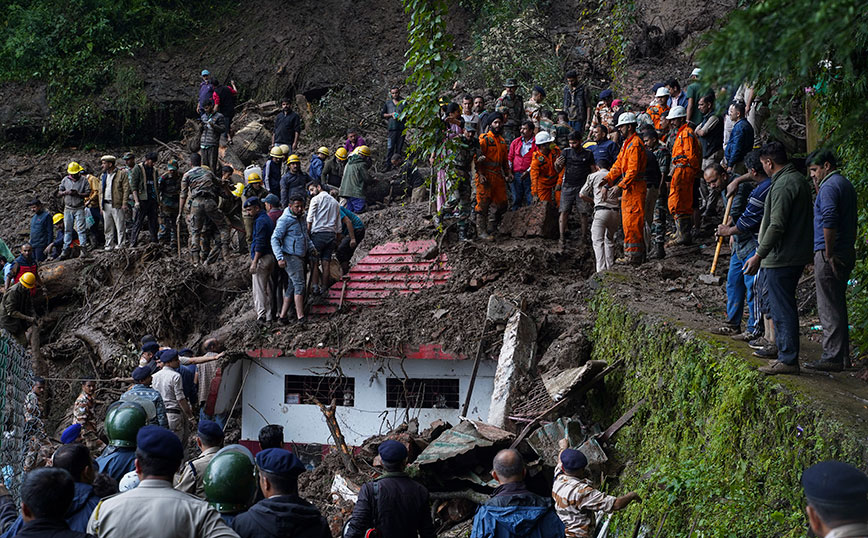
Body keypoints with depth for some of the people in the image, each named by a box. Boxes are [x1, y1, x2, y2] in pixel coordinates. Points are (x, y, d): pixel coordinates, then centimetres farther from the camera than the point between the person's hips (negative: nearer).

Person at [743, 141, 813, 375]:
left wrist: (758, 256, -19)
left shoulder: (782, 186, -18)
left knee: (782, 308, -4)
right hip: (798, 255, 10)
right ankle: (785, 353, 22)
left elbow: (777, 226, -23)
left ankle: (788, 360, 1)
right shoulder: (800, 180, 13)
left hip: (781, 258, -10)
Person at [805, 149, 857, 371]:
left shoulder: (829, 186, -14)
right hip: (847, 252, 10)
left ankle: (832, 358, -4)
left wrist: (829, 253, -21)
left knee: (828, 307, -6)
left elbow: (829, 221, -24)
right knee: (838, 304, 15)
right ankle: (842, 356, 20)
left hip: (829, 255, -10)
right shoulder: (846, 184, 18)